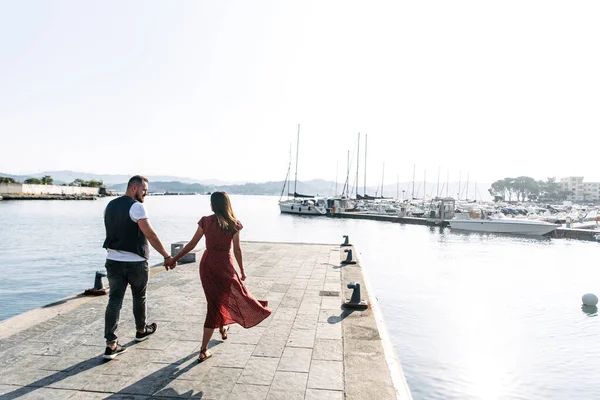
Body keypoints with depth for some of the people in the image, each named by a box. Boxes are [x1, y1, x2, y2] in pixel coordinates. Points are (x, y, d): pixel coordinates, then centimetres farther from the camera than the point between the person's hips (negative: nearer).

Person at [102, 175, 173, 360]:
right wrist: (166, 256, -17)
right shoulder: (136, 207, -15)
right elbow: (150, 234, -20)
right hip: (135, 262, -6)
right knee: (139, 297, 15)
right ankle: (141, 330, 34)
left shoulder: (110, 206, 10)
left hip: (113, 260, 6)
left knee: (114, 301, 4)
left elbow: (114, 232, 17)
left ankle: (111, 344, 1)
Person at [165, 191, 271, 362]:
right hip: (224, 265, -2)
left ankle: (223, 328, 43)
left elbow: (192, 244, -3)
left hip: (207, 264, 2)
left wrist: (174, 259, 8)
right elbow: (237, 250, -2)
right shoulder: (233, 224, -6)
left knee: (214, 300, 22)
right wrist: (242, 271, 9)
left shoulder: (205, 221, -4)